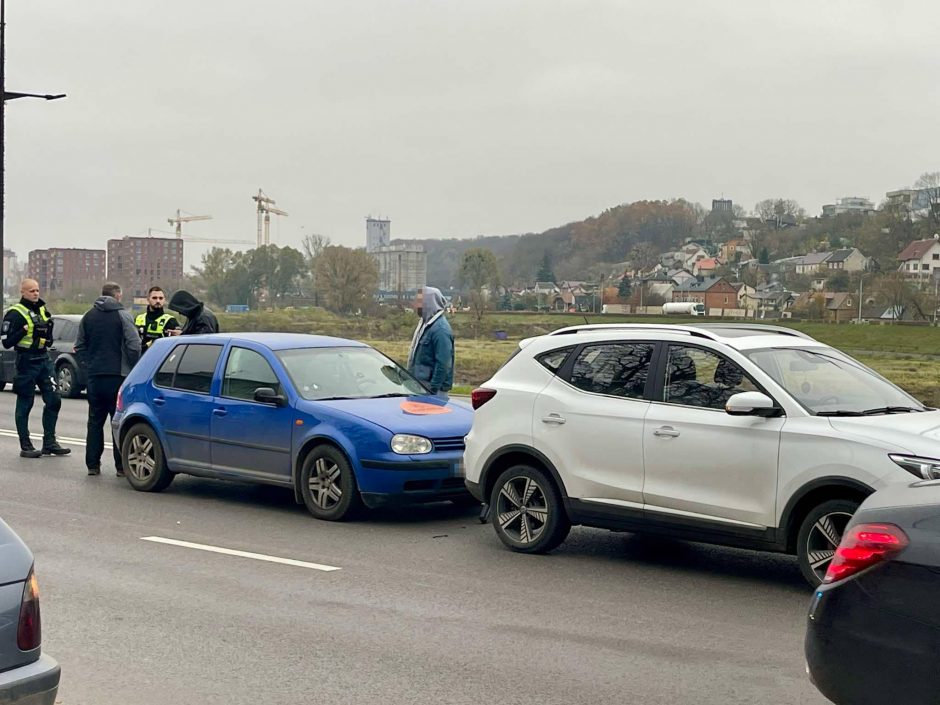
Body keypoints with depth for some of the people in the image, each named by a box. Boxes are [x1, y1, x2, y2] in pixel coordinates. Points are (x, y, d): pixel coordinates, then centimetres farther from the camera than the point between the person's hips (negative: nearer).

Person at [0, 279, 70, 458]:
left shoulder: (42, 309, 14)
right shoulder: (15, 313, -8)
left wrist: (48, 328, 3)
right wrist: (24, 330, -21)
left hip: (44, 359, 7)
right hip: (26, 361, -7)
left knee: (53, 400, 4)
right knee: (25, 405, 0)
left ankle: (49, 443, 12)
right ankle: (25, 447, 6)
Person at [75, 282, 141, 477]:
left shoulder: (88, 317, 9)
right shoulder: (122, 315, -7)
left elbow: (80, 346, 12)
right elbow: (134, 345, -13)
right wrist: (132, 368, -1)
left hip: (94, 376, 4)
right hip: (117, 375, -4)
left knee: (95, 421, 11)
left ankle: (93, 464, 11)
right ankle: (122, 466, -1)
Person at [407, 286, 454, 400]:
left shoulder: (440, 329, -18)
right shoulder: (425, 323, 13)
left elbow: (443, 364, -23)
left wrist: (433, 390, -23)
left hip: (431, 387, -10)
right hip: (419, 385, 10)